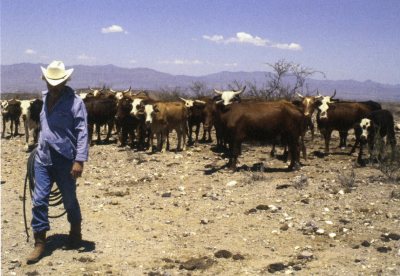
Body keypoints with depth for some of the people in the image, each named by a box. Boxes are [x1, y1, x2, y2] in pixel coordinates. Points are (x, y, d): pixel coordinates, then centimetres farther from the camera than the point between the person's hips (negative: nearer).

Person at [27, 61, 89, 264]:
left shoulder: (75, 102, -11)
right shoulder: (45, 97, 9)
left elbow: (82, 133, -15)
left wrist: (79, 160, -21)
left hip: (65, 160, -5)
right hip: (42, 158, 5)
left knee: (69, 200, 10)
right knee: (39, 200, 0)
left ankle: (75, 234, 33)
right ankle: (40, 242, 10)